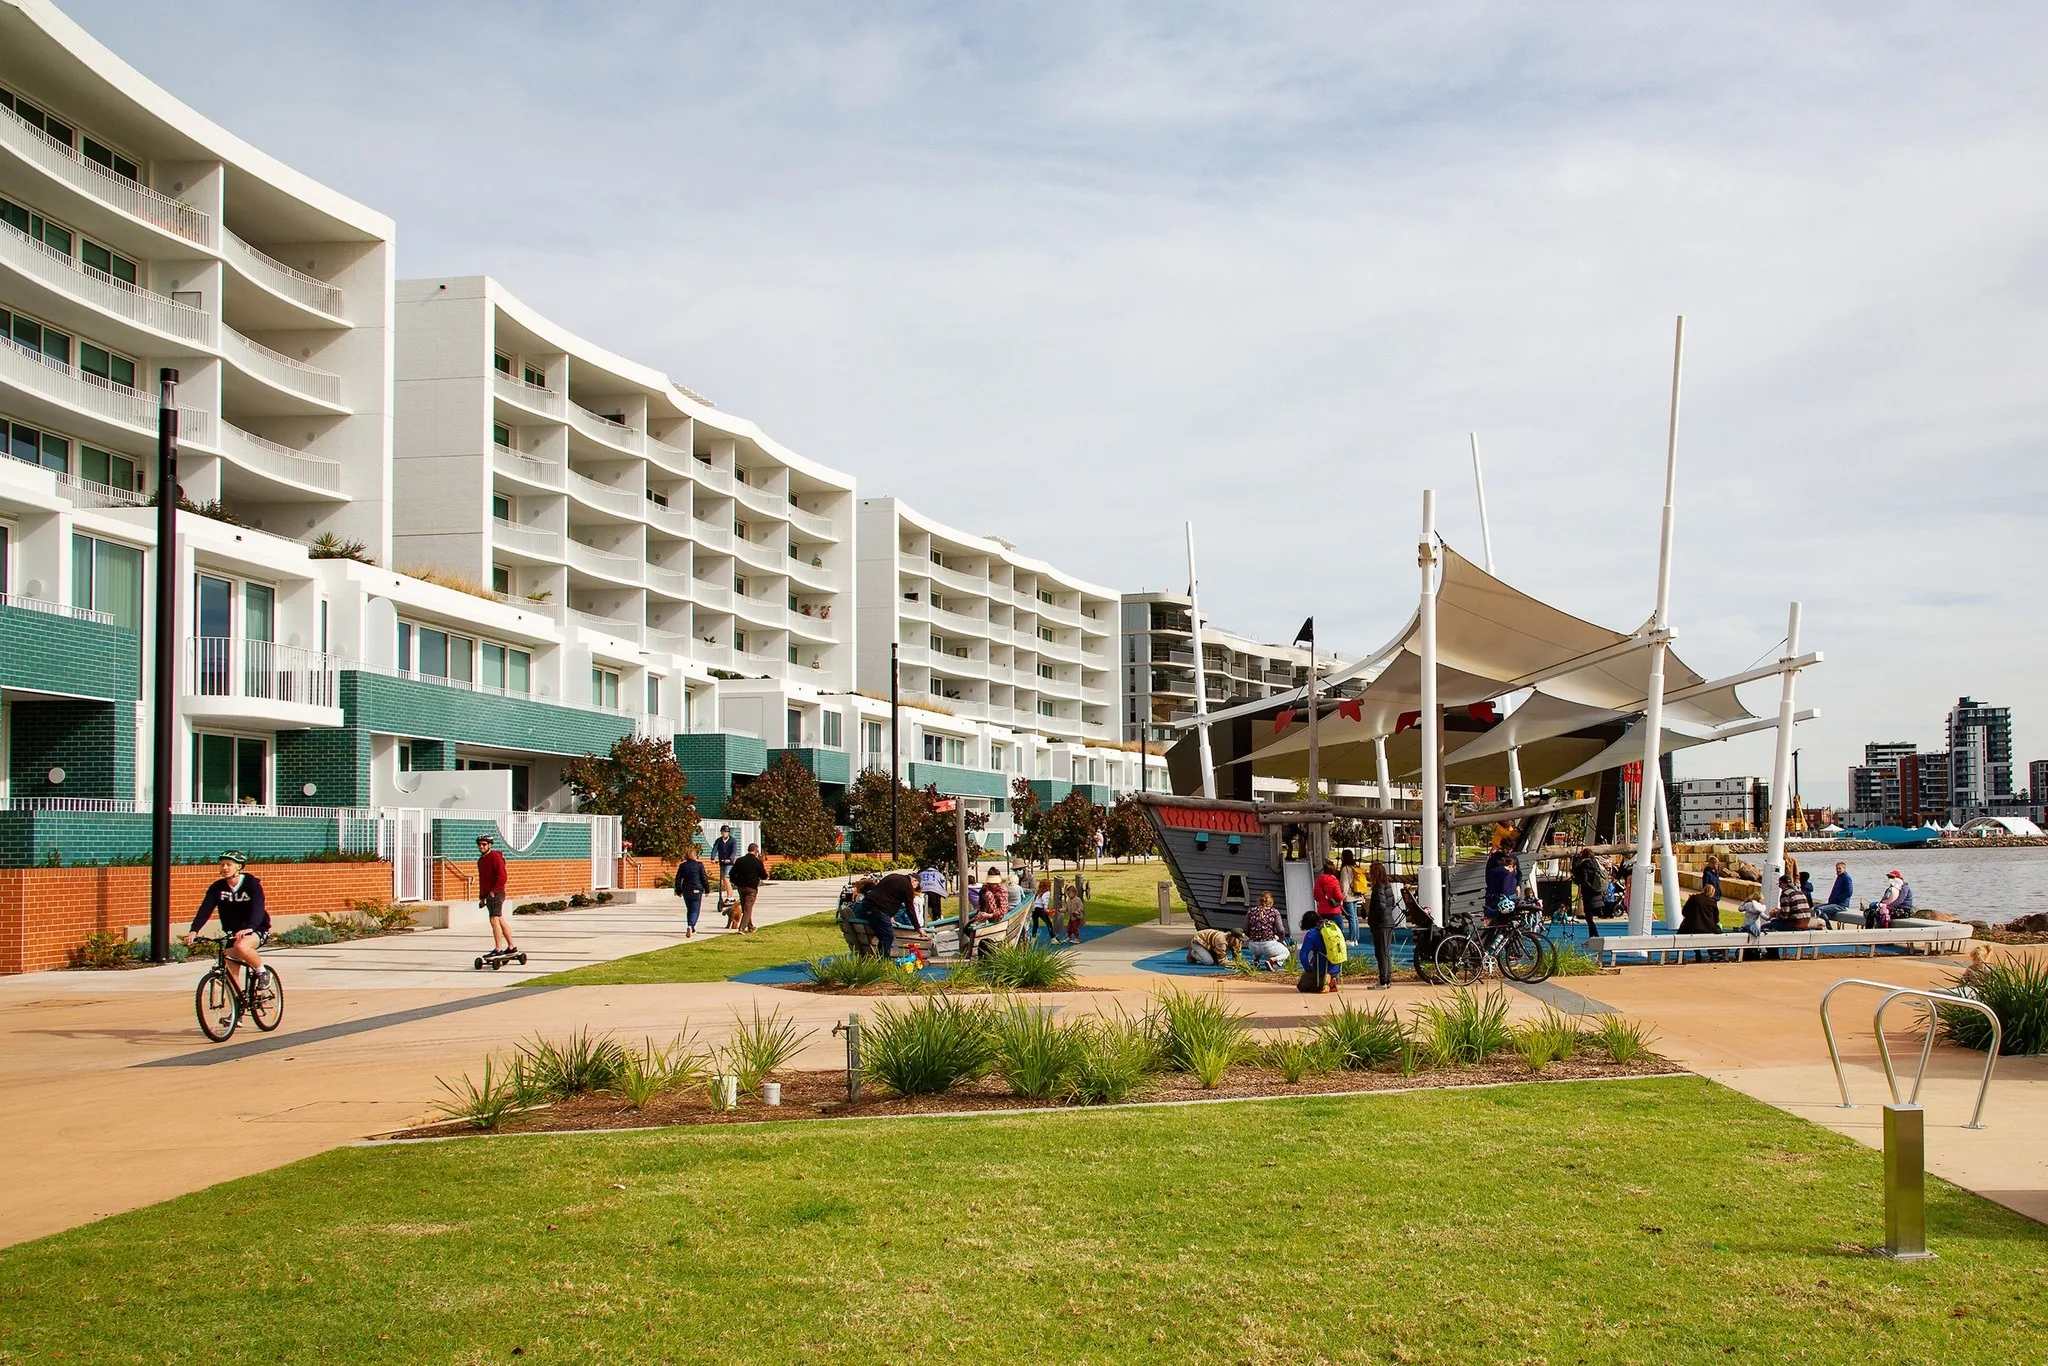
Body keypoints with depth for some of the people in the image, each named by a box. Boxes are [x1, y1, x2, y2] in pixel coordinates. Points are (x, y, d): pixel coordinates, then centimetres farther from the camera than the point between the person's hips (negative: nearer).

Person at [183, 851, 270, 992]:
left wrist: (249, 928, -47)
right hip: (233, 933, 5)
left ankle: (261, 971, -11)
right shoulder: (217, 887, -3)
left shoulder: (252, 884, -15)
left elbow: (258, 909, -28)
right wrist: (194, 930, -31)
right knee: (230, 973, -5)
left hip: (257, 930, -5)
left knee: (241, 947, -36)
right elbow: (205, 909, -14)